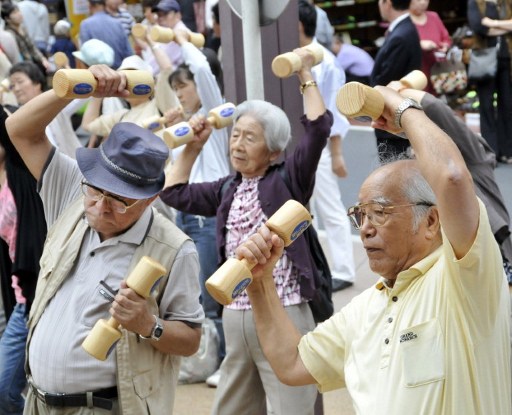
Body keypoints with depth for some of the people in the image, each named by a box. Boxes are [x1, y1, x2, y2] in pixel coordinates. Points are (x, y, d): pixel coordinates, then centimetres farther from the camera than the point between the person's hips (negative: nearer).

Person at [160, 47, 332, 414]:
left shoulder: (287, 180, -4)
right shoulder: (228, 189, 12)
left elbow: (319, 126, -14)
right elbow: (174, 192, 21)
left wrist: (306, 75, -5)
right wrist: (193, 146, 19)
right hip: (235, 316, 7)